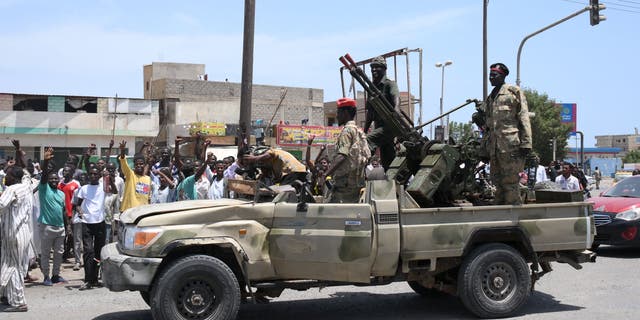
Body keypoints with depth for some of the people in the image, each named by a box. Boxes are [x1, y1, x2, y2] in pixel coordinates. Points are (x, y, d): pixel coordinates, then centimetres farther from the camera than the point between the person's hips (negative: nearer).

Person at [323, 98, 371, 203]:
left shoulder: (347, 130, -8)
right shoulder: (359, 131, 20)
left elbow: (341, 156, -22)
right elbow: (367, 156, 22)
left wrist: (325, 174, -30)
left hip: (345, 182, -10)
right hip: (357, 182, 10)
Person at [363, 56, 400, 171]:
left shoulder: (390, 84, -2)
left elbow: (396, 98, -22)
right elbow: (369, 112, 22)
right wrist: (365, 131, 18)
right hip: (379, 127, 8)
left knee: (368, 140, -30)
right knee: (386, 162, 8)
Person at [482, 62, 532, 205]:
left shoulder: (513, 92, 2)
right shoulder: (490, 98, 23)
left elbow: (524, 117, -5)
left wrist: (526, 143, -13)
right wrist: (485, 147, 20)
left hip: (510, 145, -7)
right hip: (494, 147, 7)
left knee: (510, 182, -9)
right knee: (498, 183, 7)